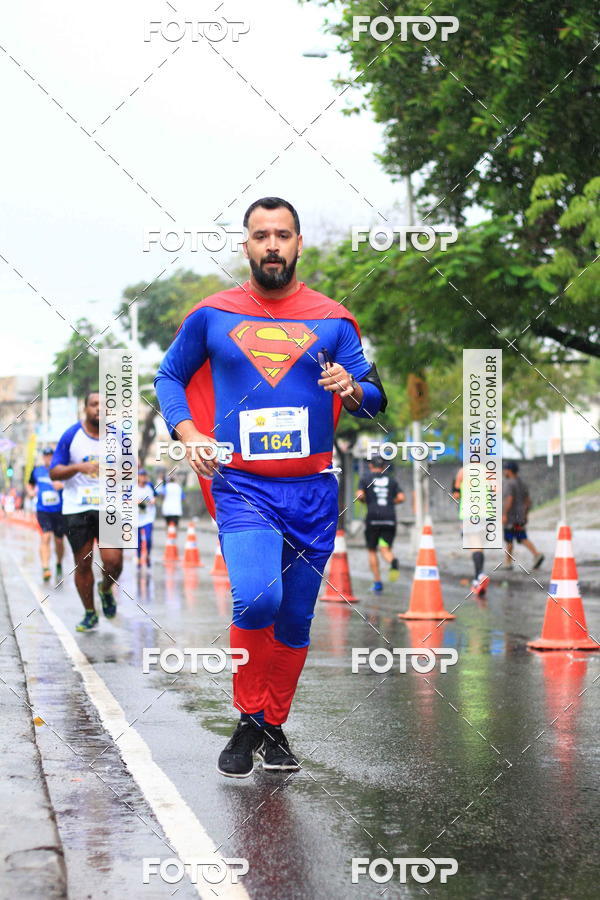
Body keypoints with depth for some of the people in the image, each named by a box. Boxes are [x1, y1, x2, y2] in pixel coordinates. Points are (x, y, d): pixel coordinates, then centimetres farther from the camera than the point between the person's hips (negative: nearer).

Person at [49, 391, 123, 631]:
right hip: (76, 509, 0)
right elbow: (54, 472, -1)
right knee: (83, 564, 3)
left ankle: (106, 589, 21)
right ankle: (90, 613, 21)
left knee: (113, 561, -13)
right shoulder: (71, 436, 0)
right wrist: (78, 468, -18)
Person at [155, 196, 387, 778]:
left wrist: (352, 389, -15)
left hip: (312, 492, 2)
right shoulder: (212, 316, 5)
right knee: (257, 599, -23)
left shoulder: (332, 321, 7)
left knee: (295, 619, 7)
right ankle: (249, 723, -3)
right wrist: (188, 434, -1)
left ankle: (274, 726, 27)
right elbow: (169, 377, 16)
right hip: (241, 487, -2)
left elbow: (375, 399, 9)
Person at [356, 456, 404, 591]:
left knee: (372, 551, 12)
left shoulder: (365, 479, 8)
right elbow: (401, 498, 5)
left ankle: (377, 582, 7)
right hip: (390, 518, 2)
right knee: (385, 549, 1)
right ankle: (393, 562, -34)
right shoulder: (391, 480, 15)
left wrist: (364, 501, 14)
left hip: (373, 517, -2)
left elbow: (359, 495, -7)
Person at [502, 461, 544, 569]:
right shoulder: (522, 483, 13)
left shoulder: (509, 483, -13)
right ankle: (537, 554, -15)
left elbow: (509, 500, -23)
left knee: (508, 540, 4)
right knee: (523, 539, 3)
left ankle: (508, 563, 9)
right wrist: (526, 515, 20)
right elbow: (528, 501, 15)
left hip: (510, 516, -7)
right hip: (520, 517, 7)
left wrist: (504, 515, -23)